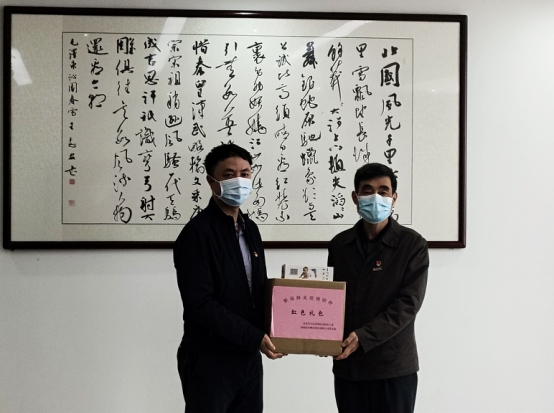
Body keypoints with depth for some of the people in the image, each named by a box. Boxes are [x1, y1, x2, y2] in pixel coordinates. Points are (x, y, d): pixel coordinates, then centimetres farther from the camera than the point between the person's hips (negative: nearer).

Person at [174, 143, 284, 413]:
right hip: (209, 361, -7)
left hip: (248, 357, 7)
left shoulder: (250, 229, 11)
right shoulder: (197, 232, -14)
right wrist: (254, 337, -20)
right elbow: (200, 304, -20)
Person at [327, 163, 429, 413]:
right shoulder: (339, 245, 7)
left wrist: (363, 337, -21)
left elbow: (408, 303, -12)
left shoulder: (413, 245, -5)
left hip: (394, 367, -3)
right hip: (347, 366, 4)